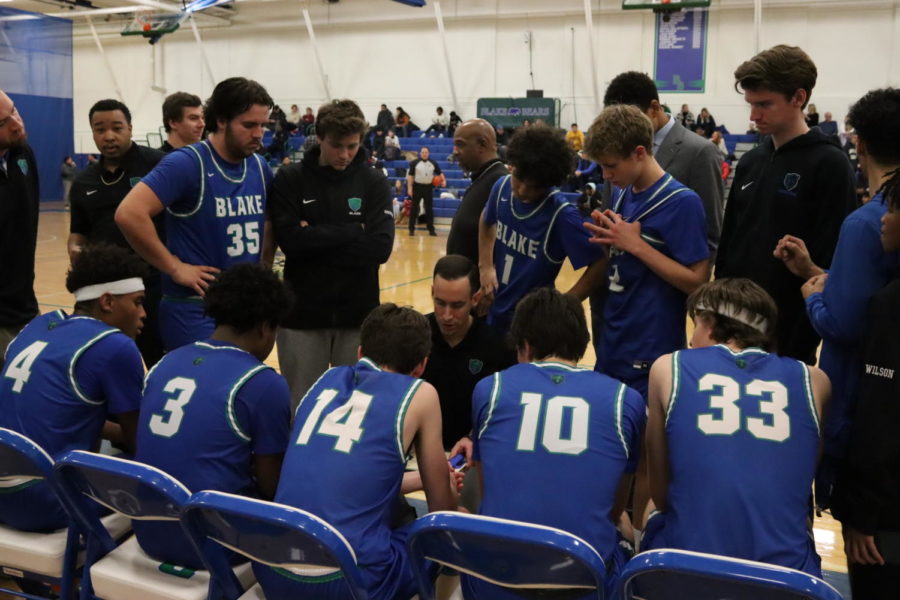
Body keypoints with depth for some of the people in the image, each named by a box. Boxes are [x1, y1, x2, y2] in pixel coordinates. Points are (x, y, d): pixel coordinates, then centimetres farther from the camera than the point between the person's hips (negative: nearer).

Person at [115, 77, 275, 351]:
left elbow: (271, 223, 22)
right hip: (195, 312, -7)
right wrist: (176, 268, -19)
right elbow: (129, 214, -23)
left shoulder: (260, 168, 6)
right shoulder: (187, 163, -14)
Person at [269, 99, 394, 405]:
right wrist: (353, 230, -12)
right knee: (301, 404, 9)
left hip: (358, 312, 1)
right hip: (302, 312, -1)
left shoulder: (374, 182, 2)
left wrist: (317, 239, -13)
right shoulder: (290, 179, 0)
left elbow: (380, 247, -10)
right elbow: (291, 240, -13)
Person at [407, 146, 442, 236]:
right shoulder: (415, 163, -1)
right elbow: (410, 176, -3)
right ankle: (411, 229, 7)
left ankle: (431, 229, 11)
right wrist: (409, 188, -9)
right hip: (417, 187, -2)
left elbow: (439, 173, 14)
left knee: (429, 209, 6)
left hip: (428, 188, 2)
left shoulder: (433, 163, 6)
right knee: (414, 208, 1)